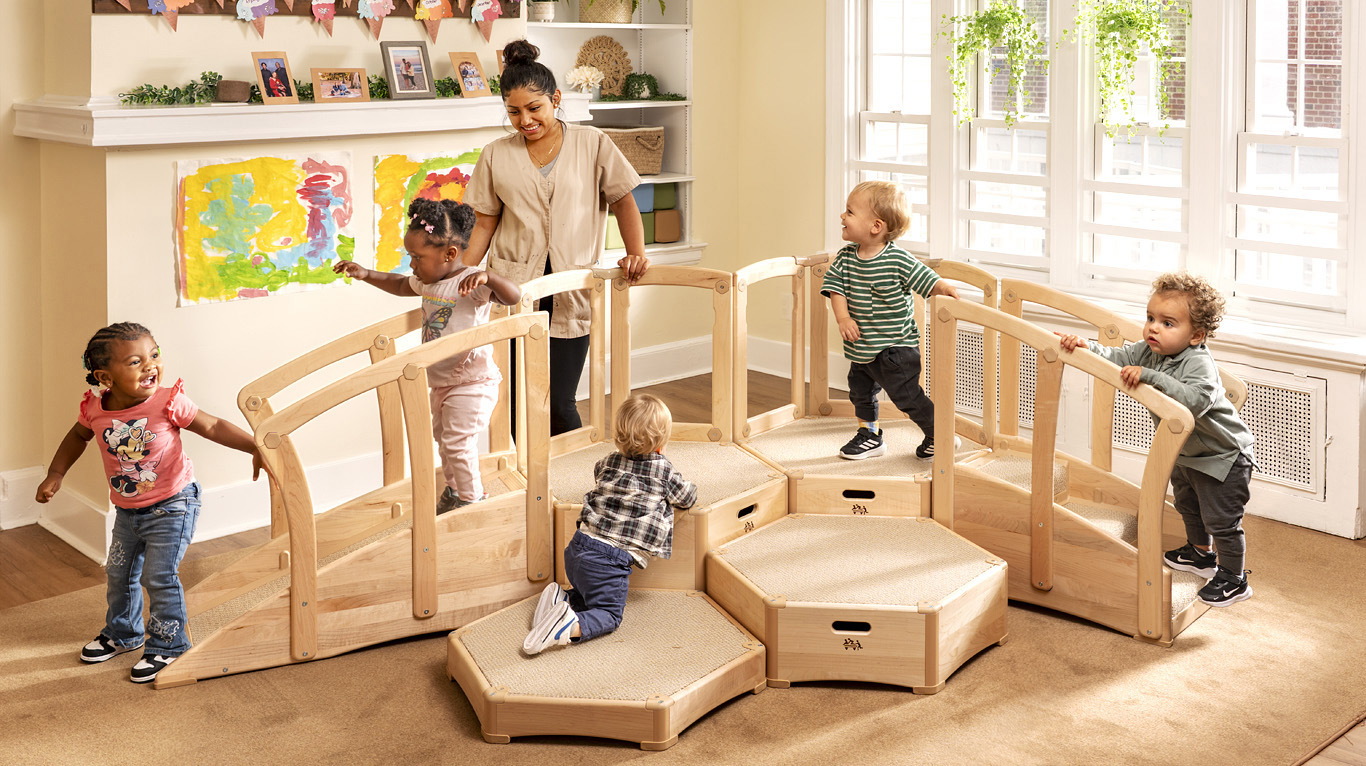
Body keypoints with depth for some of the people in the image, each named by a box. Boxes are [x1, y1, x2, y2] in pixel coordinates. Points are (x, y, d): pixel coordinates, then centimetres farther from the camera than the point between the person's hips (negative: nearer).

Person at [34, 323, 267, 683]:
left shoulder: (167, 402, -23)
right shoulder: (95, 410, -12)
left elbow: (213, 427, -14)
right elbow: (77, 437, 11)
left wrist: (255, 447, -22)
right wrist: (55, 475, 7)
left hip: (171, 507, -5)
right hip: (127, 511, 5)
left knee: (159, 576, -8)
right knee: (119, 573, 20)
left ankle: (168, 645, 11)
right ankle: (122, 634, 44)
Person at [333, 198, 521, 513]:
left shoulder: (472, 283, -23)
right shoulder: (428, 281, 3)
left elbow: (514, 296, -35)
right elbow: (400, 285, 24)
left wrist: (487, 276, -51)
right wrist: (366, 274, 13)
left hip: (471, 382, -9)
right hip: (441, 381, 9)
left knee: (458, 442, -5)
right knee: (444, 438, 21)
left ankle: (472, 499, 11)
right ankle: (454, 491, 39)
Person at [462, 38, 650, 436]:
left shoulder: (592, 144, 3)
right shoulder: (496, 156, 7)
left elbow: (623, 200, 7)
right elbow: (484, 225, 10)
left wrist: (636, 253, -8)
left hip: (570, 296, -1)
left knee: (558, 407, -5)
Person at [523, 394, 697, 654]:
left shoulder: (610, 462, 15)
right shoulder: (664, 470, 0)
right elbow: (687, 497, 16)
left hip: (578, 545, 6)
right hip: (611, 559, -6)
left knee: (591, 594, 28)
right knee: (609, 613, -1)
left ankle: (562, 598, 0)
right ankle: (571, 627, -29)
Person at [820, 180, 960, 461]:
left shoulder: (899, 260, -17)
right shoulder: (846, 258, -2)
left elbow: (926, 280, -15)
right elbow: (835, 287, -2)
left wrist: (944, 288, -36)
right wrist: (843, 317, -18)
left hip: (896, 348, -6)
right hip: (861, 350, 6)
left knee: (905, 394, -2)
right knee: (860, 391, 18)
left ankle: (940, 435, 17)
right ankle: (869, 436, 37)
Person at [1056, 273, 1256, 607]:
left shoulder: (1199, 363, -34)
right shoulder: (1150, 351, -10)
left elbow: (1196, 400, -50)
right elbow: (1120, 358, -9)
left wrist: (1150, 376, -53)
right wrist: (1087, 347, -27)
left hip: (1223, 456, -9)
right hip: (1187, 452, 9)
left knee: (1221, 519, 0)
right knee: (1186, 503, 28)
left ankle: (1233, 579, 19)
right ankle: (1201, 554, 51)